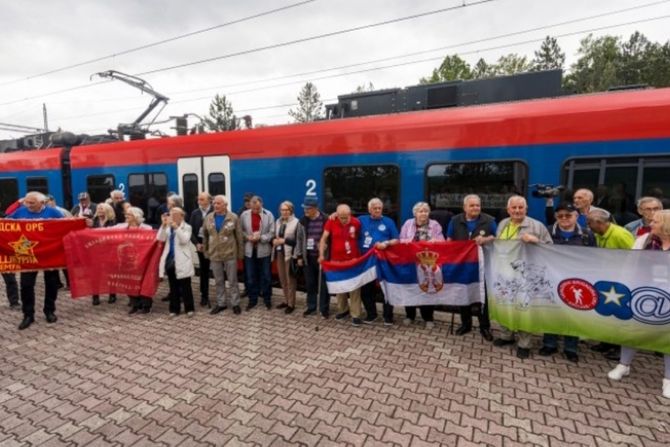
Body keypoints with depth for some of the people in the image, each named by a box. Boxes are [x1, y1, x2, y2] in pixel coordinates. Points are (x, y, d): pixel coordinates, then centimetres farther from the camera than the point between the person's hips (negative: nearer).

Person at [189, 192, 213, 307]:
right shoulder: (195, 213, 7)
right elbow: (191, 230, 5)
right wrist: (197, 243, -7)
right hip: (201, 243, 4)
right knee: (203, 270, 10)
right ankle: (204, 295, 20)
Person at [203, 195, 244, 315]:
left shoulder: (233, 217, -8)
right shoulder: (208, 218, 2)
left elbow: (239, 236, -5)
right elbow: (205, 235, 11)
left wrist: (240, 253, -4)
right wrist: (205, 251, 10)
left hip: (230, 254, -3)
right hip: (214, 255, 3)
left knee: (232, 281, 7)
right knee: (219, 281, 13)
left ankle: (235, 304, 19)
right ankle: (221, 303, 26)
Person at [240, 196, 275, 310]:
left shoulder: (269, 215, -6)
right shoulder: (244, 215, 1)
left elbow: (272, 233, -9)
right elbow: (240, 231, 4)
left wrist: (260, 238, -21)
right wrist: (247, 237, -14)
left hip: (264, 250, -2)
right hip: (249, 250, 2)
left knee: (266, 276, 8)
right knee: (250, 277, 10)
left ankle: (267, 299, 23)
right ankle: (252, 299, 24)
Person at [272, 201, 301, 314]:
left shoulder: (296, 222, -8)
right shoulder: (277, 222, 13)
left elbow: (298, 240, -13)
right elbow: (274, 235, 19)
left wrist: (284, 240, -18)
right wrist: (274, 240, -4)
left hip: (290, 254, -6)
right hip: (279, 253, 7)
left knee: (290, 279, 0)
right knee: (282, 279, 14)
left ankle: (291, 304, 11)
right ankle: (286, 300, 28)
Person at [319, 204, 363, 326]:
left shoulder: (356, 222, -8)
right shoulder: (331, 222, -7)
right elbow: (323, 239, -2)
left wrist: (361, 255, 2)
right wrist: (321, 254, -10)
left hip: (353, 260, -1)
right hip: (336, 260, 2)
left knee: (354, 287, 1)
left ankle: (355, 315, 10)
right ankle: (343, 309, 32)